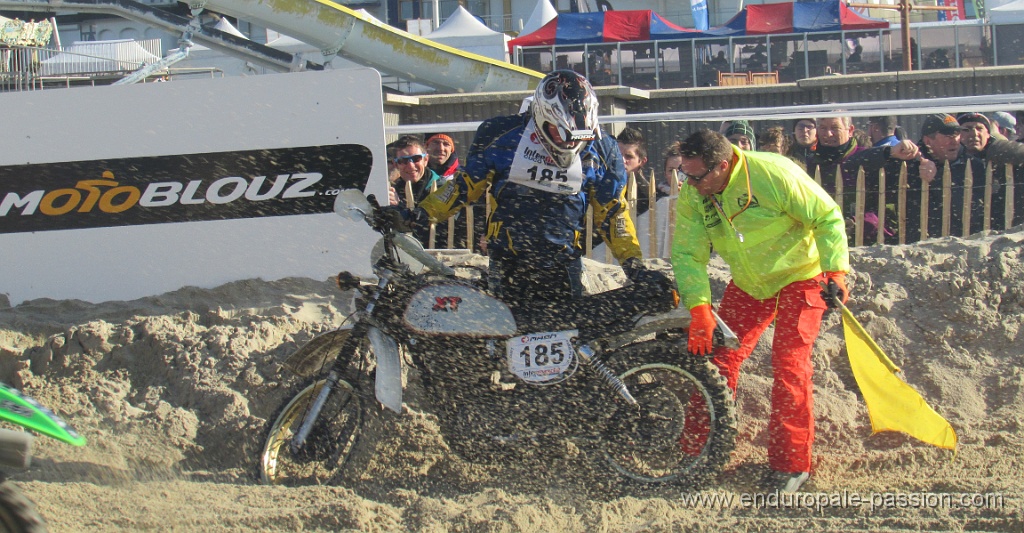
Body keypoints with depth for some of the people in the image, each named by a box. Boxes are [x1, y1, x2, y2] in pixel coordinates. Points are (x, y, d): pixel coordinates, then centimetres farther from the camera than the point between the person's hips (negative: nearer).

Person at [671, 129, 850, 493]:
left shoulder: (774, 174, -28)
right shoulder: (692, 196, -12)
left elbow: (827, 217, -19)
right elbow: (688, 254, -9)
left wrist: (835, 274, -24)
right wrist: (699, 308, -22)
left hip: (800, 277, -5)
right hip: (748, 285, 5)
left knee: (789, 364, -14)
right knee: (717, 356, -3)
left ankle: (791, 464, -5)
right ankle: (696, 454, 6)